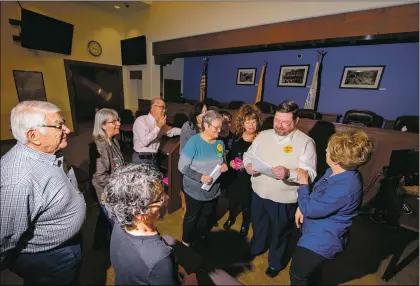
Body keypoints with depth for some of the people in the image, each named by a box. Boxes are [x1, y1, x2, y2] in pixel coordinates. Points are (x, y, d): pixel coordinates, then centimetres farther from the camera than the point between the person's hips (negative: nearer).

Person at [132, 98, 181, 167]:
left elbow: (170, 131, 21)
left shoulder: (159, 122, 5)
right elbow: (144, 141, -26)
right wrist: (158, 127, -22)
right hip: (141, 159, -6)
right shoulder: (141, 120, -14)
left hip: (154, 158, 6)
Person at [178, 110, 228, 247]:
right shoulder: (194, 142, -22)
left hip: (213, 190, 6)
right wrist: (200, 177, -30)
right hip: (195, 190, -5)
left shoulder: (220, 143, -5)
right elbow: (182, 166, -20)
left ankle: (201, 238, 55)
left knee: (208, 216, 27)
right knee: (192, 217, 19)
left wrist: (224, 166, -14)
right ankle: (187, 242, 47)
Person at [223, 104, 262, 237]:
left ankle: (245, 224, 47)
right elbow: (229, 155, 7)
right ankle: (231, 218, 53)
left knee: (247, 204, 17)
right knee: (233, 200, 23)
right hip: (234, 176, 3)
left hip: (250, 178, -3)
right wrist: (230, 162, -12)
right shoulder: (236, 138, -5)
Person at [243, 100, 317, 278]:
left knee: (279, 233, 22)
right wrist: (248, 165, -17)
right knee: (258, 225, 28)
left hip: (284, 199, -4)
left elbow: (309, 174, -20)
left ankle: (276, 263, 51)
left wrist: (289, 173, -39)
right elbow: (249, 154, 5)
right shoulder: (263, 135, -2)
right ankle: (256, 248, 59)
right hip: (259, 193, 4)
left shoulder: (305, 142, -16)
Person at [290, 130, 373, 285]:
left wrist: (303, 184, -16)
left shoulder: (344, 188, -38)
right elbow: (316, 193, 8)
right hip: (316, 232, 8)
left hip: (320, 241, -8)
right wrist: (301, 207, -5)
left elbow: (310, 209, -28)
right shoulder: (338, 172, -7)